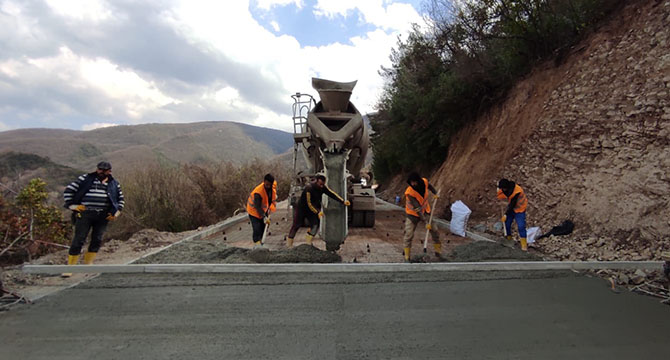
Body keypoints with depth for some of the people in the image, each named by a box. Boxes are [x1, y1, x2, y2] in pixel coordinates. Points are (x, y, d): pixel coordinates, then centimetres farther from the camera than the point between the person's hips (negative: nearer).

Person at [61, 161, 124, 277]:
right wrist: (71, 205, -2)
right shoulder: (85, 179, 6)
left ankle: (88, 263, 21)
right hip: (85, 214, -3)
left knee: (97, 240, 5)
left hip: (103, 216, 3)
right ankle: (70, 266, 6)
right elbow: (68, 190, 8)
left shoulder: (114, 184, 13)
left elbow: (121, 199, 21)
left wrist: (117, 212, 9)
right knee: (78, 240, -3)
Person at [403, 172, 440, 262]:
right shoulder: (409, 193, -32)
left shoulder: (424, 181, -18)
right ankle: (407, 257, 4)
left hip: (425, 210, 5)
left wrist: (435, 193, 8)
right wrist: (426, 222, -32)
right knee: (409, 234, -11)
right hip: (412, 213, -5)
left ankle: (438, 251, 28)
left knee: (435, 231, 8)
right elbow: (418, 209, -32)